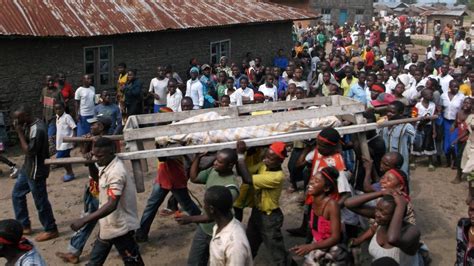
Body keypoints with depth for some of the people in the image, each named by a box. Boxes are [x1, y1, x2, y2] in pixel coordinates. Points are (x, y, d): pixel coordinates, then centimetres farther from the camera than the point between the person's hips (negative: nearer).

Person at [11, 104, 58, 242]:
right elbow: (24, 147, 12)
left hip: (36, 171, -10)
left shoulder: (37, 129, -27)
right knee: (17, 194, 19)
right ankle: (24, 226, 31)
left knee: (40, 201, 2)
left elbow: (29, 151, -26)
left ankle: (51, 230, 17)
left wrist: (20, 132, -22)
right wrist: (20, 131, -3)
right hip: (28, 168, 10)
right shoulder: (29, 126, 5)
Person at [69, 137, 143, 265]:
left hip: (120, 227, -10)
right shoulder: (106, 167, 2)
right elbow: (98, 180, 27)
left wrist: (84, 220, -39)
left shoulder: (116, 172, -28)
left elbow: (111, 205, -37)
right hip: (108, 225, 10)